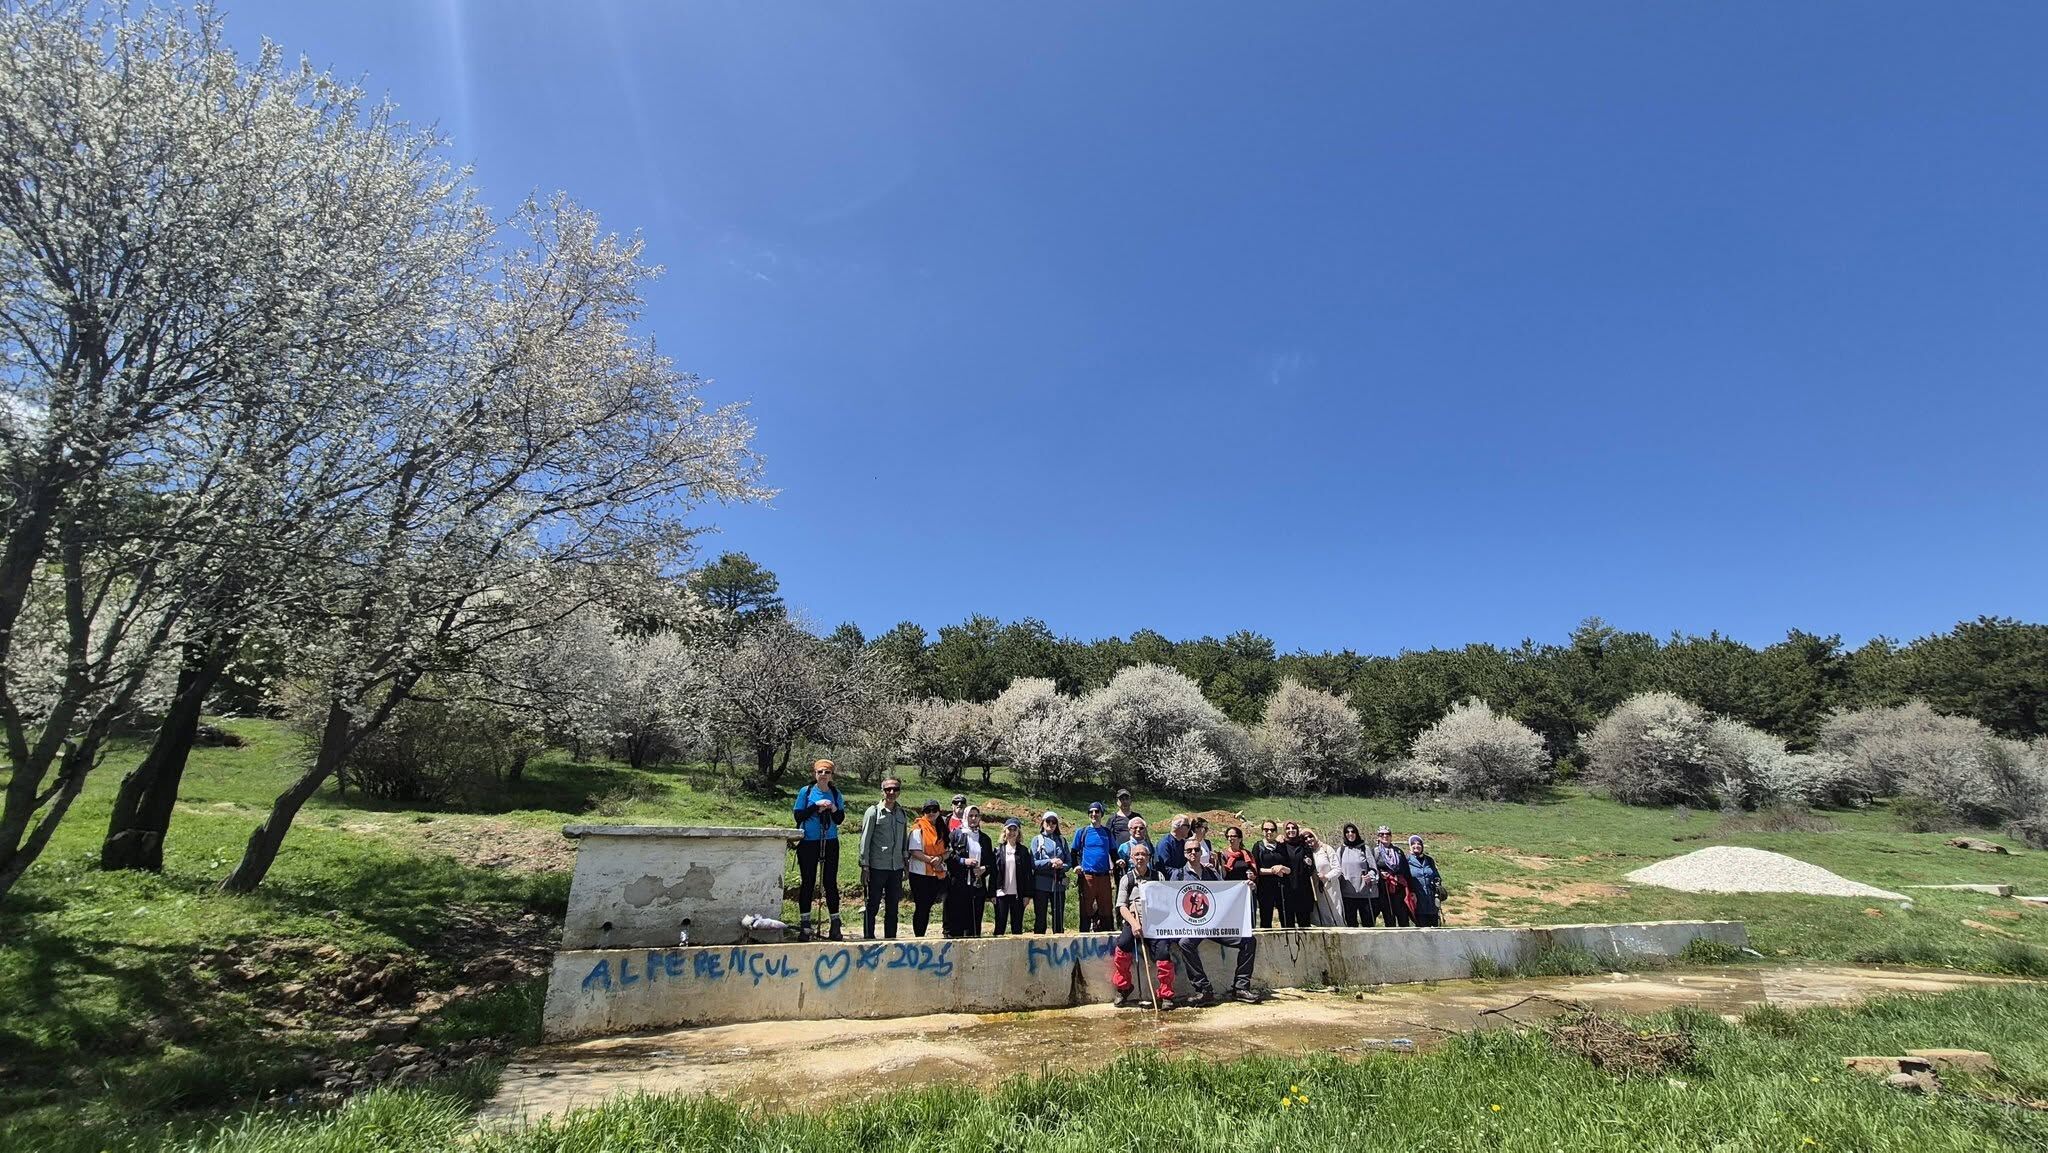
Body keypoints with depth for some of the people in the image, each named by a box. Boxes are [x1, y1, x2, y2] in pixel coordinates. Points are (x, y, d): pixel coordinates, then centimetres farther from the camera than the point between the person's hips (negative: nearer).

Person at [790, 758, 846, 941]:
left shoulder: (835, 793, 7)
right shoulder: (806, 792, 0)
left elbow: (840, 819, 7)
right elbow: (798, 816, -6)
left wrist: (834, 809, -13)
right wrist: (816, 805, -16)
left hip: (830, 843, 2)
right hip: (808, 842, -2)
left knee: (831, 882, 2)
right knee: (808, 882, 1)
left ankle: (835, 925, 8)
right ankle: (804, 926, 10)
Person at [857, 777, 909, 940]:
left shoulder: (903, 814, 10)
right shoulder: (874, 811, -4)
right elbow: (865, 840, -6)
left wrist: (906, 859, 9)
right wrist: (864, 866, -10)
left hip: (897, 867, 5)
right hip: (877, 867, -5)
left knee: (893, 907, 11)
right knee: (872, 905, 2)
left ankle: (890, 939, 20)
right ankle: (869, 938, 11)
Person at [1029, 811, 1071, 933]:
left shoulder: (1062, 840, 13)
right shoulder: (1037, 840, 5)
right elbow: (1033, 863, -4)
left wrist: (1061, 865, -12)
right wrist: (1050, 861, -15)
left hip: (1059, 883, 3)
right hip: (1041, 883, -3)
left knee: (1059, 917, 5)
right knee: (1040, 918, 3)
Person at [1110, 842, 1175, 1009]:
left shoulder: (1158, 877, 13)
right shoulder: (1126, 879, 11)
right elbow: (1122, 906, 2)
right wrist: (1134, 923, -16)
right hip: (1133, 922, 0)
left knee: (1163, 951, -25)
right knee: (1122, 945, -28)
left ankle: (1166, 995, -4)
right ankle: (1123, 989, -6)